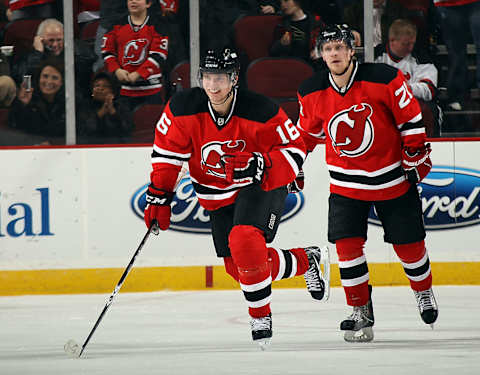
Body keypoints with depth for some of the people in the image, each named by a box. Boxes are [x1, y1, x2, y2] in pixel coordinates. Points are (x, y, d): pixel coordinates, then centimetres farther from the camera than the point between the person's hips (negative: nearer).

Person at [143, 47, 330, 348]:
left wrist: (260, 165, -31)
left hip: (261, 186, -5)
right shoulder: (184, 108, -15)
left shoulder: (260, 112, -24)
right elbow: (167, 151, -2)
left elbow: (295, 150, -15)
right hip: (218, 196, 5)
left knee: (243, 241, -30)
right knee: (238, 266, 7)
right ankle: (307, 261, 31)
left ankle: (261, 317, -14)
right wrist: (159, 196, -4)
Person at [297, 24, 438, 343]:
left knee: (408, 243, 7)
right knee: (347, 244, -11)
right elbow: (307, 133, 10)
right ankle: (361, 313, 2)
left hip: (393, 178, -2)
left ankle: (423, 290, 37)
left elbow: (411, 118, -8)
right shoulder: (312, 93, -7)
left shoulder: (384, 79, -18)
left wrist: (417, 157, -7)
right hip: (346, 182, 2)